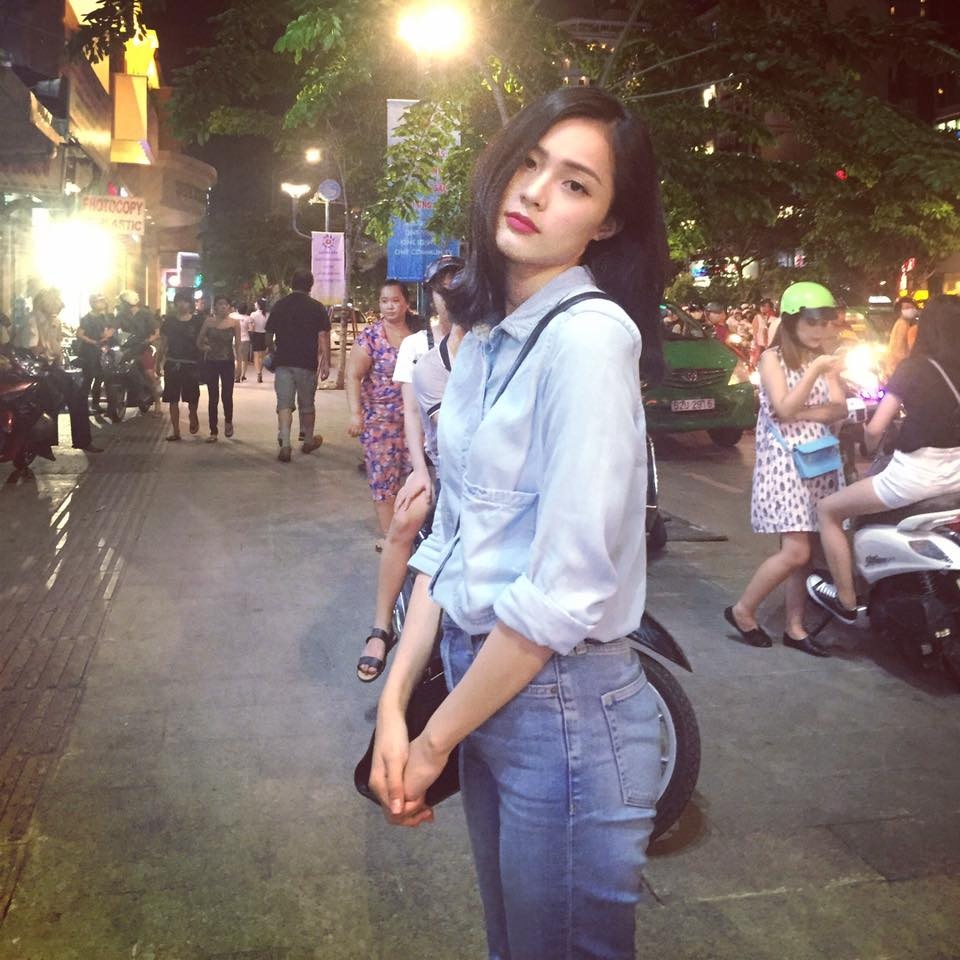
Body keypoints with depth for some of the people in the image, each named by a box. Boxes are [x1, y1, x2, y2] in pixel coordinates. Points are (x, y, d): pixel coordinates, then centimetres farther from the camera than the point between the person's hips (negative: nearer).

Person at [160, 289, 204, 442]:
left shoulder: (198, 321, 0)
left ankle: (193, 417, 36)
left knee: (192, 397, 4)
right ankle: (175, 431, 7)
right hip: (172, 364, 2)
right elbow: (163, 344, 12)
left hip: (191, 364, -2)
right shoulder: (169, 321, 7)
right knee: (173, 399, 1)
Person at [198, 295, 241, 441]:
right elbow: (199, 341, 11)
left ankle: (228, 421, 28)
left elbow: (237, 345, 0)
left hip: (227, 362, -1)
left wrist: (238, 363, -5)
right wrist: (204, 347, -3)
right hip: (211, 362, 1)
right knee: (213, 398, 3)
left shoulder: (234, 322, 0)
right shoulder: (209, 321, 2)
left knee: (227, 396, -3)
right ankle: (213, 431, 9)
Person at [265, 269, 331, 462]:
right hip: (307, 364, -1)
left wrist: (272, 352, 28)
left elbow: (268, 336, 11)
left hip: (283, 362, 1)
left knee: (284, 404, 1)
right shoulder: (317, 307, -2)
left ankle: (285, 445, -12)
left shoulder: (279, 306, 5)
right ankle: (308, 441, 28)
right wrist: (326, 363, -5)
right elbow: (323, 338, -8)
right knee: (307, 404, 13)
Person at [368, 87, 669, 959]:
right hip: (485, 685, 8)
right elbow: (449, 539, 6)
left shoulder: (589, 335, -20)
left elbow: (563, 592, -23)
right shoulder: (484, 338, 6)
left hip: (566, 705, -7)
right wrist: (394, 703, -2)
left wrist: (435, 742, -12)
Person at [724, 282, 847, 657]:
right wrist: (815, 371, -22)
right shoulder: (773, 358, -2)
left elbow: (839, 410, 2)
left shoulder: (825, 360, 15)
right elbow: (783, 409, -15)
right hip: (783, 462, -6)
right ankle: (742, 610, 3)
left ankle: (794, 627, 13)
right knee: (795, 551, -13)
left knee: (802, 551, 5)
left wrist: (800, 413, -12)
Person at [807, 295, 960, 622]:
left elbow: (875, 429, -14)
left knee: (828, 510, 9)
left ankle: (846, 601, 12)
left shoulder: (913, 367, -11)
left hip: (915, 474, -7)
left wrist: (869, 443, 8)